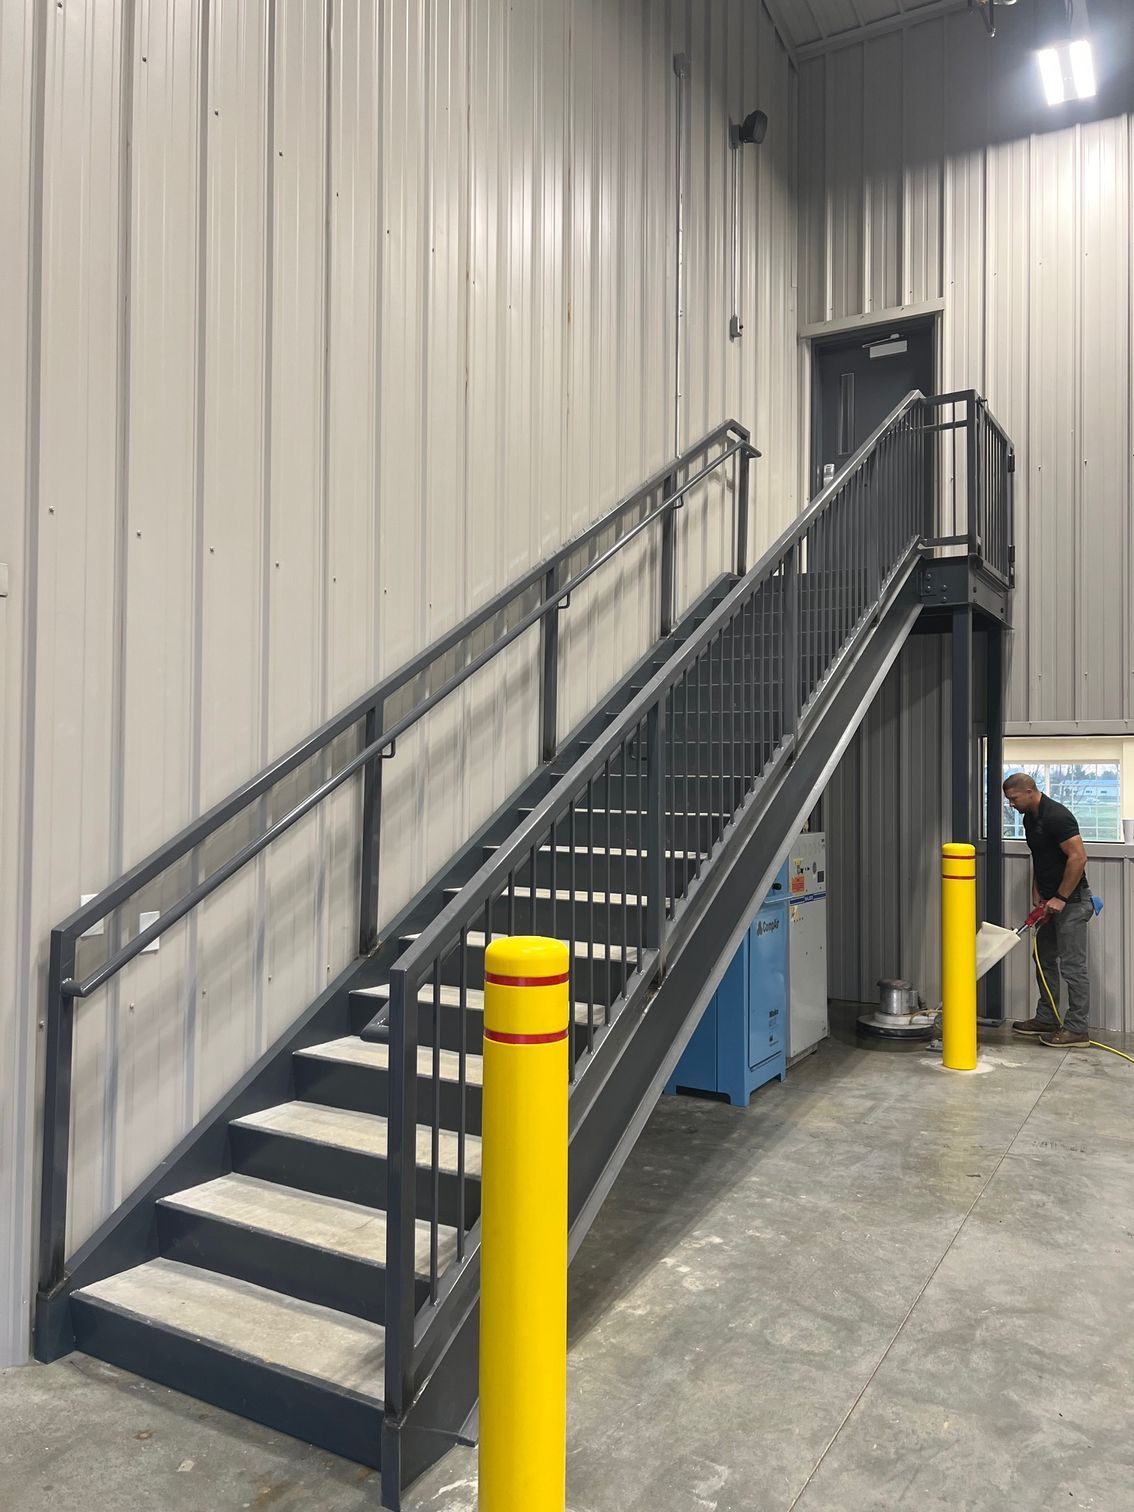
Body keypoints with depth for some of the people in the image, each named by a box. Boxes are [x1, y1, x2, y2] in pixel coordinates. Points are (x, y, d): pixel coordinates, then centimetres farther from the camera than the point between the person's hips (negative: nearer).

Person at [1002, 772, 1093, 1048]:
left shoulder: (1057, 816, -20)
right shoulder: (1030, 818, 10)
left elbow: (1078, 857, -23)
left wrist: (1061, 898, -20)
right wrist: (1037, 896, 13)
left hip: (1071, 901, -10)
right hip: (1050, 901, 10)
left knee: (1072, 965, -5)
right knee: (1046, 960, 15)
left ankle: (1077, 1030, 1)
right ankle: (1046, 1019, 25)